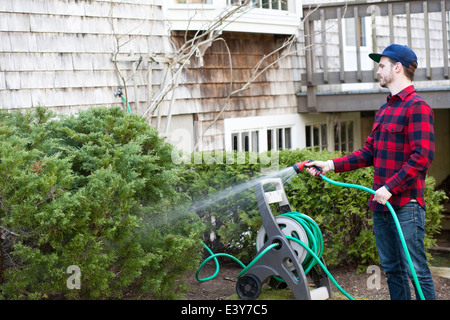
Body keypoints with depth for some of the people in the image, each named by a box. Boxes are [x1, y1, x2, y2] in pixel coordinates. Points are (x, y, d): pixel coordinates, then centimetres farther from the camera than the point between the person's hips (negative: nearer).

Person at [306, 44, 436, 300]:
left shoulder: (417, 107, -11)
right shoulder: (384, 110, 18)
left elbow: (422, 157, -19)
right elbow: (368, 153, 18)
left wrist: (390, 187, -21)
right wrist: (331, 165, 9)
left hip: (406, 204, -9)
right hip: (381, 203, 9)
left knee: (416, 269, -6)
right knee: (392, 268, 15)